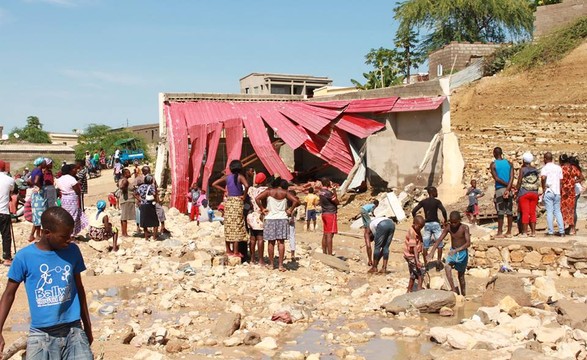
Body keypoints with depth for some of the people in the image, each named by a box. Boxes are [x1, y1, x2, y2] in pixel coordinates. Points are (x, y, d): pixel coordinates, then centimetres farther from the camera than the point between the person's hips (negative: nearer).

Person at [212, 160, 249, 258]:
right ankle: (236, 252, 1)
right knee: (237, 226, 0)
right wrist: (244, 195, -13)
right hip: (237, 202, -5)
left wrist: (224, 190, 9)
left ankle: (228, 250, 17)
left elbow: (214, 184, 6)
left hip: (228, 201, 5)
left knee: (228, 226, 11)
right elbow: (246, 185, -27)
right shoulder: (240, 177, -9)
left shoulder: (227, 177, 5)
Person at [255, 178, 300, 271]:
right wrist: (290, 210, 2)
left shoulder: (269, 191, 0)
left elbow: (257, 198, -12)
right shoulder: (285, 192, 1)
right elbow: (296, 201, -8)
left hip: (270, 218, 0)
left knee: (271, 242, 7)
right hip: (282, 218, 0)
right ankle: (280, 265, -2)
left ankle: (271, 263, 12)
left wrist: (262, 209, -3)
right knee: (281, 242, 0)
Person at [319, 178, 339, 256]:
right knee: (329, 235, -11)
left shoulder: (321, 192, 10)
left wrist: (332, 191, 14)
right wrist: (335, 193, -3)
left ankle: (324, 253, 16)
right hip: (331, 214, -9)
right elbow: (336, 202, -10)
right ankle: (329, 254, -12)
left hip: (324, 213, 9)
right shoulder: (328, 192, -16)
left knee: (325, 235, 12)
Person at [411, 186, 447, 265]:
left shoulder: (423, 202, 4)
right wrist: (445, 220, -7)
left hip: (426, 224, 4)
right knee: (439, 243, 7)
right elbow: (444, 211, -21)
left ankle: (425, 263, 10)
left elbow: (413, 211, -1)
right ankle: (439, 261, 4)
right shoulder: (437, 201, -7)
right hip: (435, 223, -4)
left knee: (425, 245, 8)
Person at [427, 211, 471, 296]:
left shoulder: (465, 228, -19)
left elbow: (468, 243, -27)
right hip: (452, 252, 3)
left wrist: (457, 250, -41)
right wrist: (431, 252, -20)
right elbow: (439, 240, -10)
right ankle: (454, 290, -22)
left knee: (461, 275, 7)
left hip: (462, 252, -3)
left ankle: (463, 295, 19)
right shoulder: (448, 228, -10)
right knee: (447, 267, -22)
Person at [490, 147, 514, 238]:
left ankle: (500, 233, -2)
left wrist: (506, 185, -6)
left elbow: (496, 178, -11)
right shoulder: (509, 163, 7)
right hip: (508, 189, 4)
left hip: (499, 189, -4)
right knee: (509, 211, 8)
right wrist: (508, 188, -12)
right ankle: (509, 232, 12)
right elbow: (512, 177, -5)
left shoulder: (493, 164, -3)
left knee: (500, 212, -3)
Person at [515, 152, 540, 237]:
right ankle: (533, 232, 7)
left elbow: (519, 182, -9)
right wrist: (535, 192, 16)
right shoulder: (535, 170, 8)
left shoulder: (522, 169, -6)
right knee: (532, 212, 8)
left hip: (524, 193, -5)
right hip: (534, 193, 5)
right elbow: (538, 183, 9)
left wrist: (516, 190, 1)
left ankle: (524, 232, -5)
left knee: (525, 212, -5)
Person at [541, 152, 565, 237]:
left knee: (549, 212, -2)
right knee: (558, 211, 9)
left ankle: (550, 231, -2)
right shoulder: (558, 168, 11)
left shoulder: (545, 168, -5)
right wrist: (559, 191, 17)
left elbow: (543, 178, -23)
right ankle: (561, 231, 4)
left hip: (548, 192, -4)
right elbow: (561, 180, 10)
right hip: (557, 192, 4)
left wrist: (543, 189, -12)